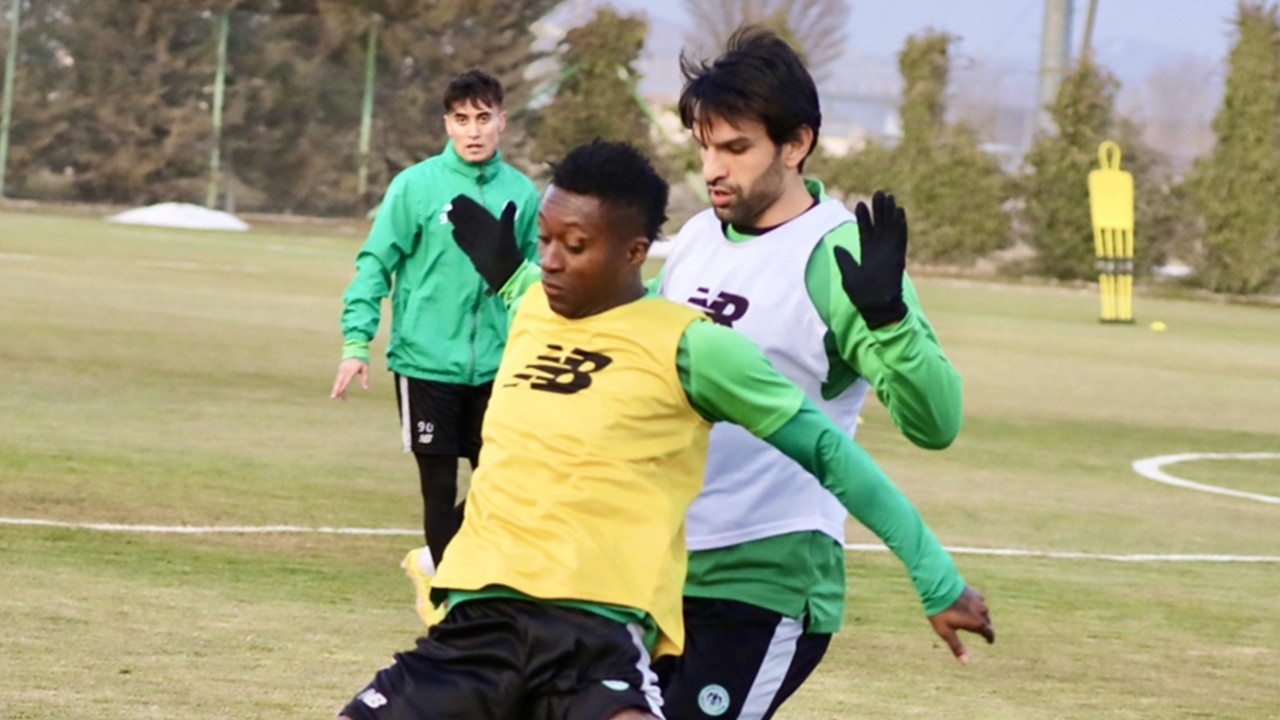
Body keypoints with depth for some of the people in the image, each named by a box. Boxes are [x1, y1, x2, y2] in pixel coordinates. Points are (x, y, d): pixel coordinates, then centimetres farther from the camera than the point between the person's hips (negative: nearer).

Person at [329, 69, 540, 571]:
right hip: (427, 360, -3)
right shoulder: (416, 185, -6)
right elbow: (375, 265, -5)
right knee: (439, 485, 2)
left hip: (494, 366, 3)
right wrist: (357, 341, -13)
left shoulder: (521, 193, 3)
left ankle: (433, 562, 28)